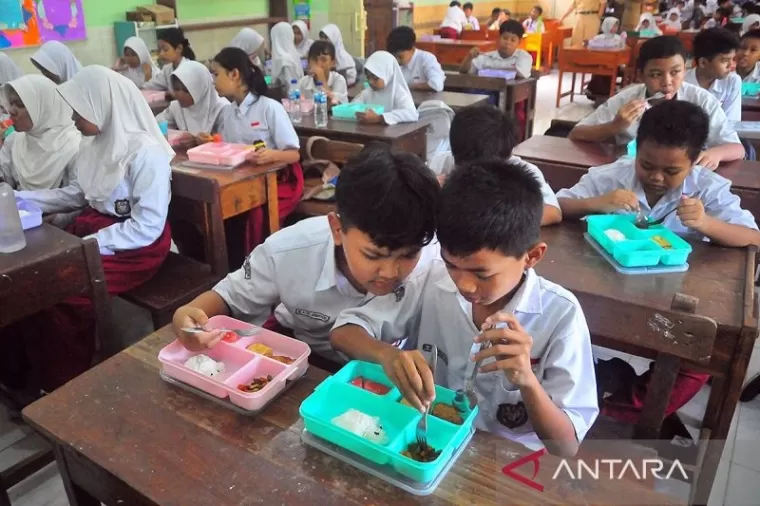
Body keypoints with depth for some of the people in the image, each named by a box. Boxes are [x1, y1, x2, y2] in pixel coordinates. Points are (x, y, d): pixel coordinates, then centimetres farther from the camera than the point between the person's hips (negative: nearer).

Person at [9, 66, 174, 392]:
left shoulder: (145, 152, -20)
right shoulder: (97, 142, 4)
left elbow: (147, 228, -22)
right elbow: (77, 194, 17)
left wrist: (87, 245, -23)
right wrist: (20, 198, 9)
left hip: (135, 246, -8)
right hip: (93, 228, 8)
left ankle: (66, 385, 2)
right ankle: (32, 372, 8)